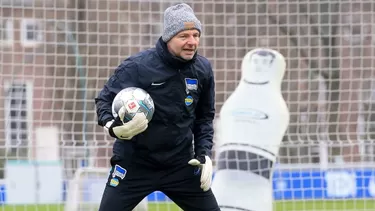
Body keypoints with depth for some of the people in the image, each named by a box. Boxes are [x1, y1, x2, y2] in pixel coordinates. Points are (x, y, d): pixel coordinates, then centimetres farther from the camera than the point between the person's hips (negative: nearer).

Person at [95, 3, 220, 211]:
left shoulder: (202, 69, -2)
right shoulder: (137, 66, -17)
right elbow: (104, 100, -7)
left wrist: (204, 153, 1)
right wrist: (113, 126, -28)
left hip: (180, 164, 4)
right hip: (135, 163, -4)